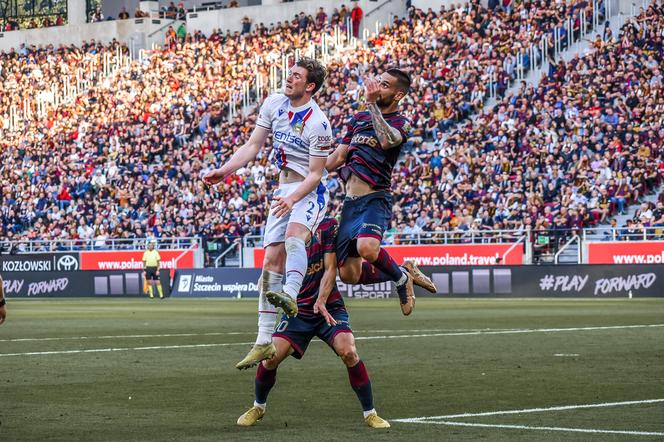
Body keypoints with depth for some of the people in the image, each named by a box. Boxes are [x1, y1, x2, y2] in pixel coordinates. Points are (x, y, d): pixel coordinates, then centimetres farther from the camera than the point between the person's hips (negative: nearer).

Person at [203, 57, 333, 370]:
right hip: (283, 191, 6)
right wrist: (224, 170, -5)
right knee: (272, 261, 0)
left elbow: (315, 174, -16)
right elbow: (252, 147, 7)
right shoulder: (273, 104, 2)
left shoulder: (318, 123, -18)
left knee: (293, 237, -37)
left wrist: (293, 199, -31)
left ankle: (290, 297, -57)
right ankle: (264, 342, 0)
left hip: (309, 192, -6)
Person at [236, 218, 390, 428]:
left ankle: (370, 413, -10)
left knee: (348, 352, -25)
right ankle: (258, 407, 15)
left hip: (329, 307, -2)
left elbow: (330, 269, -8)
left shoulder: (328, 226, -4)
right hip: (297, 310, 2)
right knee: (271, 357, -13)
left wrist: (321, 301, -21)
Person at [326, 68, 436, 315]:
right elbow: (338, 157, 23)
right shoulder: (359, 119, 18)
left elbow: (387, 141, -25)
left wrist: (372, 103, -23)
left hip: (375, 200, -6)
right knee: (349, 275, -1)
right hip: (350, 203, 6)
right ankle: (403, 273, 25)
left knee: (367, 248, -36)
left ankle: (401, 276, -3)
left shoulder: (400, 123, -2)